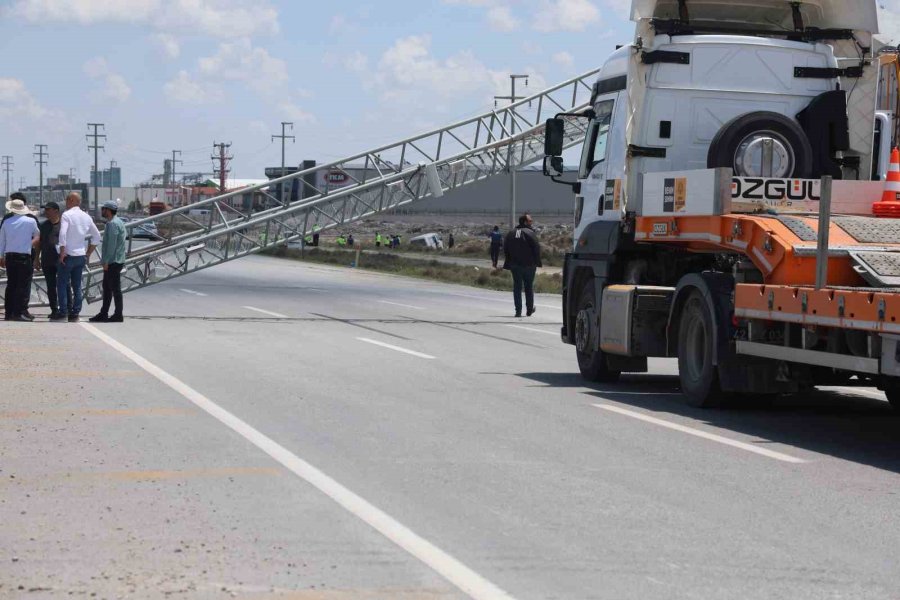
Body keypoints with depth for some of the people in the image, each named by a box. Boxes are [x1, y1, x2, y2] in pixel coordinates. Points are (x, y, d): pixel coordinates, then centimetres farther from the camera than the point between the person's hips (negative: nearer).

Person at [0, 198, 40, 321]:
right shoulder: (31, 221, -4)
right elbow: (37, 236, 14)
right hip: (24, 256, -4)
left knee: (11, 284, 11)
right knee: (22, 285, -3)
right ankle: (19, 313, -8)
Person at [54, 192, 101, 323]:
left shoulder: (67, 215, -10)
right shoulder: (86, 217, 10)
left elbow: (62, 233, -23)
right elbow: (97, 236, 16)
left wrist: (62, 252, -18)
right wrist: (88, 253, 19)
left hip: (68, 255, -6)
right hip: (81, 256, 6)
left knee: (62, 284, 0)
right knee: (77, 285, 10)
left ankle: (63, 313, -4)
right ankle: (75, 314, 9)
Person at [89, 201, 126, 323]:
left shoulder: (113, 224, -17)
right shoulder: (116, 222, 16)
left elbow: (112, 244, -22)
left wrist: (106, 262, -20)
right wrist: (105, 261, 20)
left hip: (113, 262, -11)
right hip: (113, 261, 11)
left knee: (115, 289, -5)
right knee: (107, 288, 14)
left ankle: (118, 315, -2)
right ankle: (103, 314, 20)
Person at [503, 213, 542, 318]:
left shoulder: (511, 234, 8)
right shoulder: (530, 233, -9)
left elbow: (505, 249, 11)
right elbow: (537, 249, -12)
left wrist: (508, 264, 15)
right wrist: (537, 262, -3)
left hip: (515, 266, 3)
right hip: (528, 265, -3)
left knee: (517, 287, 5)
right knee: (529, 287, 10)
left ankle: (518, 310, -3)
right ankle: (529, 309, 16)